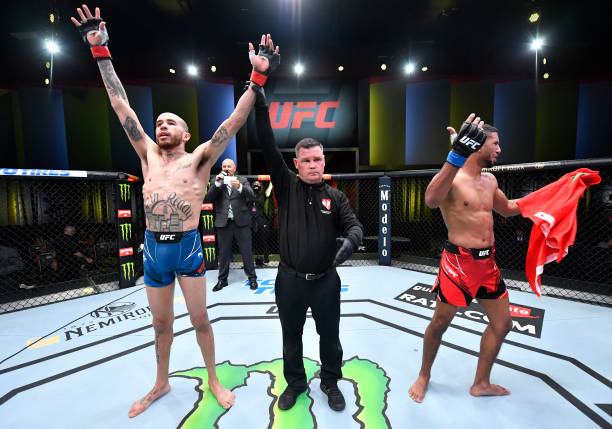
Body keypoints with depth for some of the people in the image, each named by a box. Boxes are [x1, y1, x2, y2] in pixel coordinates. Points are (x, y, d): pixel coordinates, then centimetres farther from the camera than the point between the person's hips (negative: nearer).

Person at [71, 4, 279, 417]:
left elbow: (233, 122, -10)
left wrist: (258, 77, -16)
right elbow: (123, 108, 10)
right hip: (153, 248, 4)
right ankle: (162, 383, 42)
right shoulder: (149, 155, 10)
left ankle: (214, 380, 32)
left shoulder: (199, 159, -1)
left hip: (188, 247, -4)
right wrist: (100, 51, 10)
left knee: (200, 319, 10)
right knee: (161, 324, 20)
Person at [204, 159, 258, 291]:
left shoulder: (242, 180, 5)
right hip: (223, 223, 1)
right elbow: (207, 199, -4)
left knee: (247, 252, 5)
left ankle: (252, 278, 20)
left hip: (241, 222, -1)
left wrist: (239, 186, -26)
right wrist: (217, 183, -14)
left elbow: (251, 196, -9)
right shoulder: (216, 181, 7)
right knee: (223, 253, 12)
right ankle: (222, 279, 27)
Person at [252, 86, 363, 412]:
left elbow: (354, 225, -8)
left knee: (330, 337, 18)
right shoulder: (286, 186, -3)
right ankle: (295, 383, 44)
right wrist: (260, 107, -15)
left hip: (326, 281, 1)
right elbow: (268, 148, -10)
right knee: (291, 337, 19)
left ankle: (330, 383, 44)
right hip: (290, 280, 0)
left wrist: (349, 240, -32)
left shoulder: (336, 197, 1)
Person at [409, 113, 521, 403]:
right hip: (459, 262, -8)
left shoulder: (489, 180, 12)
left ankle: (481, 383, 37)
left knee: (502, 324, 16)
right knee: (440, 323, 6)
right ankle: (424, 376, 32)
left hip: (488, 262, 8)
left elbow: (507, 208, 29)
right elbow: (431, 200, -39)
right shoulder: (451, 177, -14)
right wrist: (456, 155, -46)